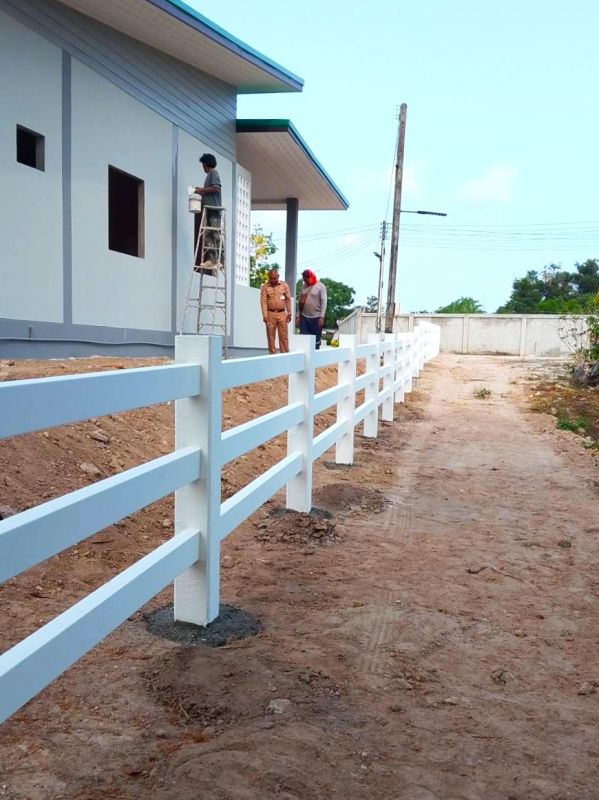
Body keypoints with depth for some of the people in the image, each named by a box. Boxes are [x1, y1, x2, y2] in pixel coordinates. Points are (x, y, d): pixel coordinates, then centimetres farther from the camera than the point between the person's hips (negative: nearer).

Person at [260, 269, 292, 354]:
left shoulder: (284, 285, 6)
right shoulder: (265, 287, 1)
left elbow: (288, 300, 8)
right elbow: (263, 302, -4)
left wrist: (289, 313, 4)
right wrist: (265, 315, -11)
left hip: (282, 313, 1)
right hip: (270, 314, -1)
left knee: (283, 336, 1)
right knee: (271, 336, 3)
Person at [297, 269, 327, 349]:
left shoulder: (320, 286, -3)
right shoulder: (303, 286, 12)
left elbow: (324, 302, -8)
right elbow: (300, 301, 14)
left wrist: (322, 316, -15)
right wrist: (298, 315, 9)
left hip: (316, 317, -4)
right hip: (303, 317, 4)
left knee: (316, 339, 3)